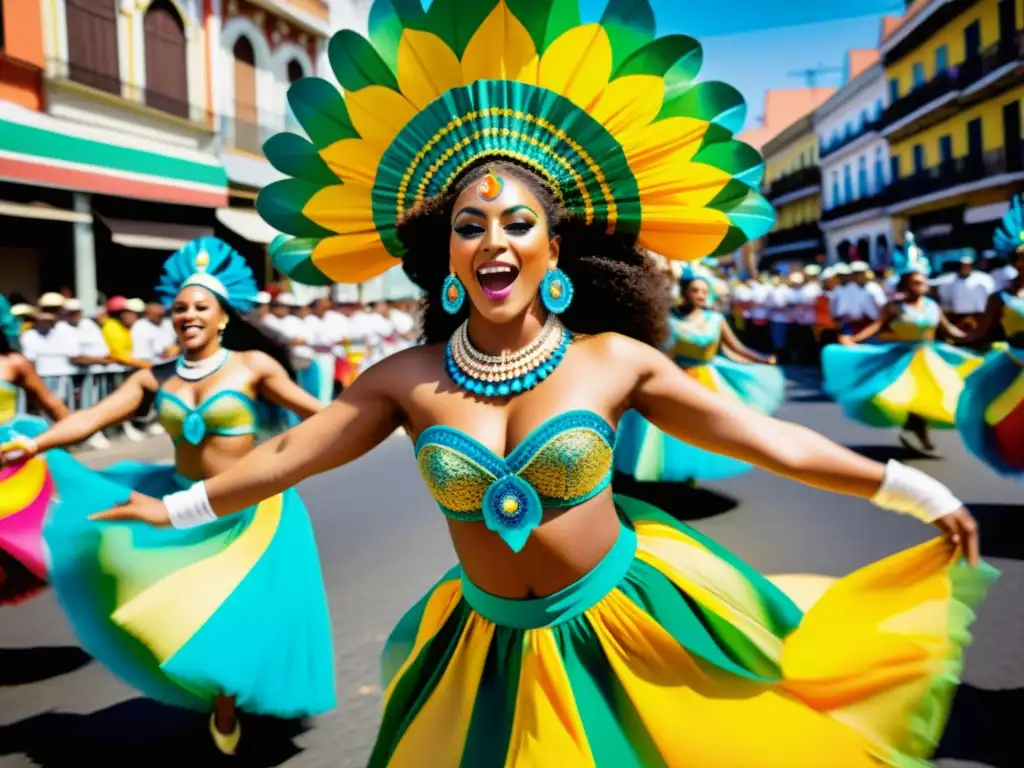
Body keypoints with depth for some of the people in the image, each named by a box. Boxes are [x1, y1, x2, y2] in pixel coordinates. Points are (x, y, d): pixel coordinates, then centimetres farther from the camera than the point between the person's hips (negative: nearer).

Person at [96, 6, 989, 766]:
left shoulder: (615, 360, -13)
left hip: (625, 620, -1)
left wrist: (912, 488, -2)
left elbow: (767, 438, -7)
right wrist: (182, 509, 7)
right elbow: (293, 450, 2)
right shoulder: (410, 378, -8)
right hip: (491, 643, 2)